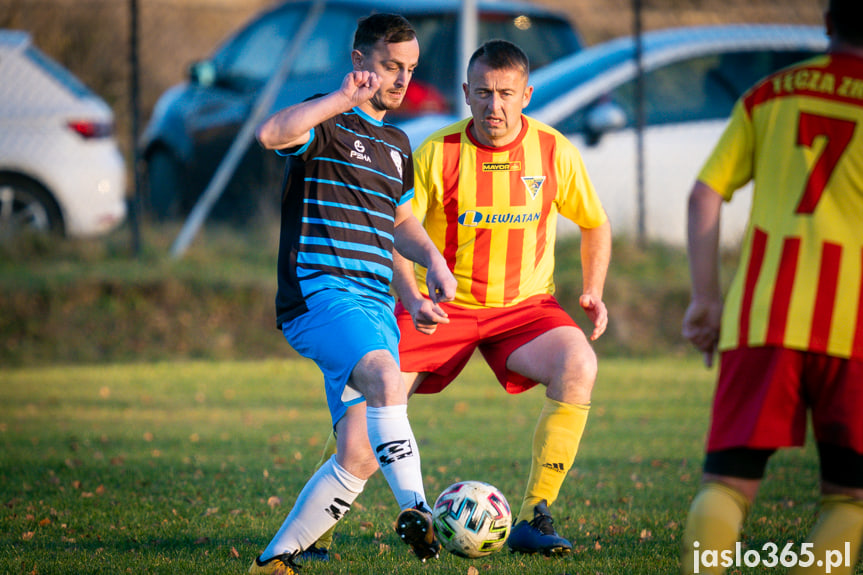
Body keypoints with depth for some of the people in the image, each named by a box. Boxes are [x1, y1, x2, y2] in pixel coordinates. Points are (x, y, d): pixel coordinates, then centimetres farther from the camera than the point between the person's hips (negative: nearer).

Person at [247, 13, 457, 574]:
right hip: (319, 292, -8)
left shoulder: (397, 144, 22)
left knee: (360, 457, -1)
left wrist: (434, 259, 19)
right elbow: (270, 133, -25)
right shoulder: (328, 123, -2)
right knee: (387, 378, -36)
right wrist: (343, 100, -29)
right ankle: (415, 509, -41)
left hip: (375, 307, 8)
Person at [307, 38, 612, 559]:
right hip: (442, 304, -1)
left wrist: (593, 292, -1)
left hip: (525, 306, 1)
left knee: (579, 366, -29)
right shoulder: (438, 152, -10)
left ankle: (534, 518, -22)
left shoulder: (554, 153, -5)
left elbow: (595, 224, 12)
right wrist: (413, 300, -25)